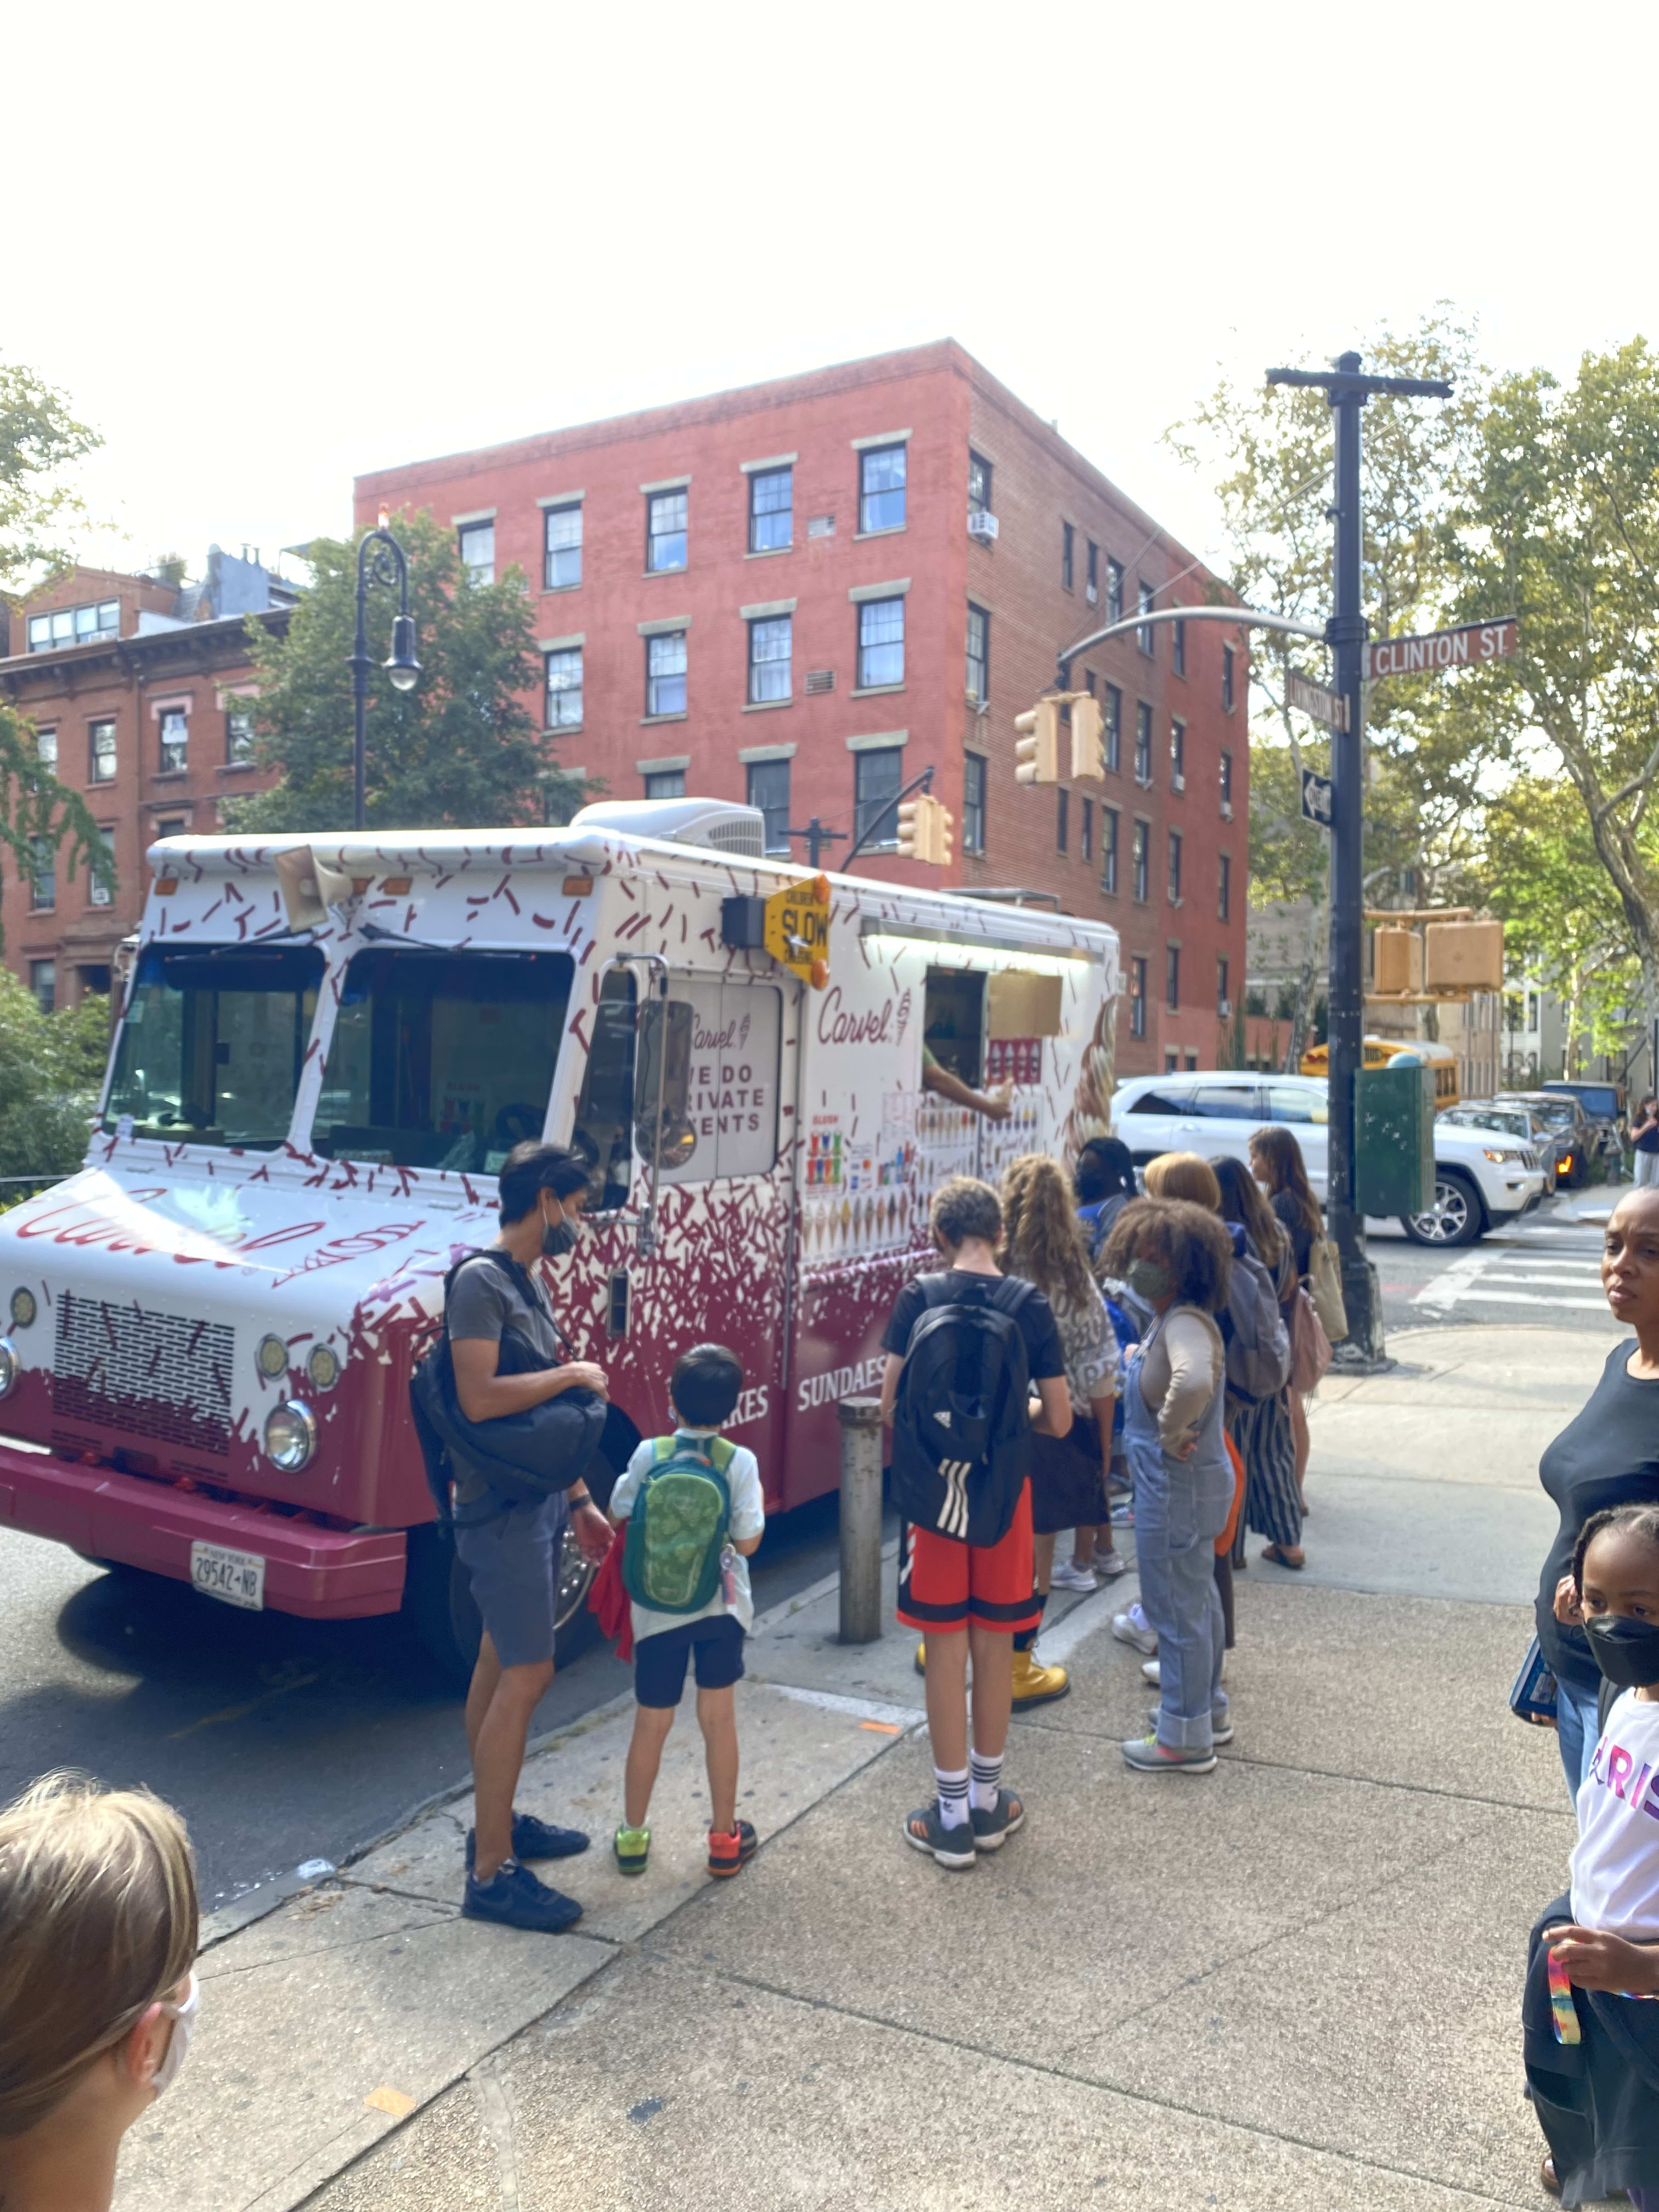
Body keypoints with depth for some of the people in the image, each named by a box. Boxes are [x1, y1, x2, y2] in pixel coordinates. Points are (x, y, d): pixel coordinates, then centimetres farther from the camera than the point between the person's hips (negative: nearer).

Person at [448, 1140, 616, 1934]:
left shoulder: (531, 1280, 12)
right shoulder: (479, 1280, -17)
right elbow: (479, 1398, -27)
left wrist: (580, 1500, 17)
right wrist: (572, 1373, -16)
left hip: (539, 1501, 9)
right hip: (502, 1506, -9)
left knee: (501, 1663, 18)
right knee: (527, 1675, -7)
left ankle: (497, 1819, 32)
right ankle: (492, 1872, 1)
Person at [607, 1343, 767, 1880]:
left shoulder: (648, 1455, -11)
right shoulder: (741, 1462, -13)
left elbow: (618, 1517, 1)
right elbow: (748, 1542, -14)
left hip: (657, 1611, 0)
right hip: (722, 1608, 0)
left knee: (651, 1725, 13)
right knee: (718, 1719, 14)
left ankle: (632, 1836, 27)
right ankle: (724, 1838, 23)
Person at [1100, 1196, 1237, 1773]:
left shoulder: (1185, 1324, -26)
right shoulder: (1165, 1319, 6)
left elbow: (1193, 1382, -47)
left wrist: (1172, 1435, -32)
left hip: (1179, 1491, -10)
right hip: (1190, 1486, 10)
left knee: (1177, 1612, 3)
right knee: (1199, 1600, 23)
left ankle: (1184, 1739, 17)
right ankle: (1209, 1710, 39)